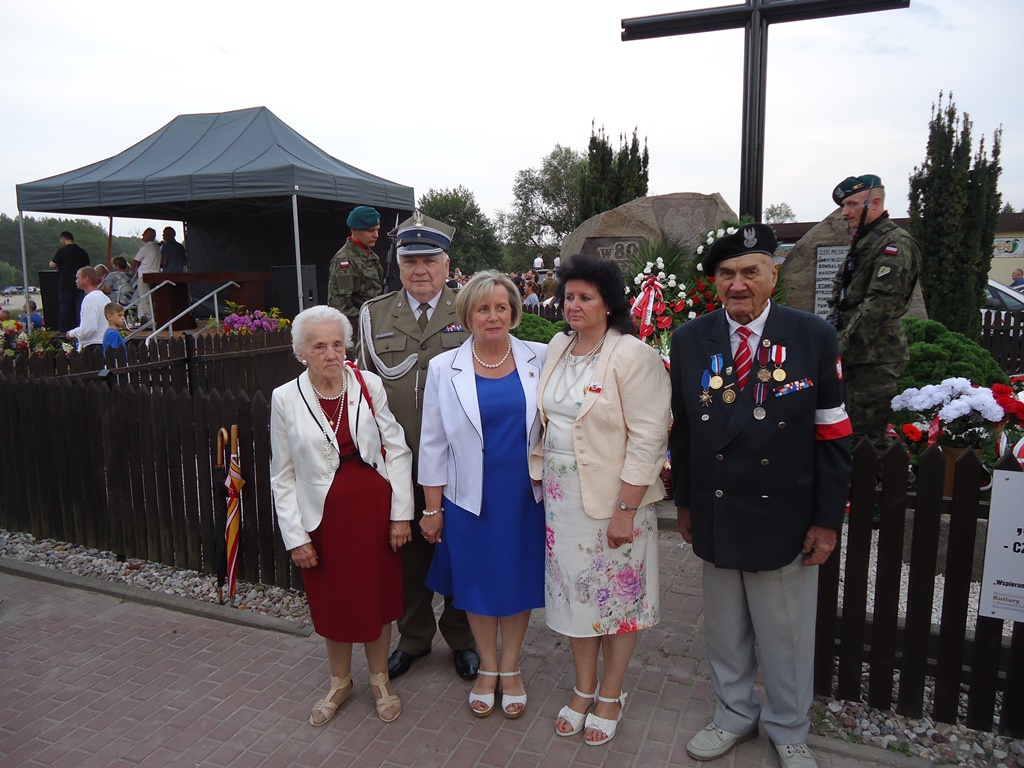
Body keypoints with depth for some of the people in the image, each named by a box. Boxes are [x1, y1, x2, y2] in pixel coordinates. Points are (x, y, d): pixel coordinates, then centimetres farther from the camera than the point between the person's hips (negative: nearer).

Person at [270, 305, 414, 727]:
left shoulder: (369, 385, -7)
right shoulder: (285, 399, -6)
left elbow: (397, 450, -2)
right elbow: (283, 475, 0)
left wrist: (401, 512, -5)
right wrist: (295, 535, -3)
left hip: (374, 508, 0)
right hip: (324, 515, 0)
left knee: (378, 595, 13)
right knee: (332, 601, 15)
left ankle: (379, 679, 37)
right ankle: (339, 682, 40)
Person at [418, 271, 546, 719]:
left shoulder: (539, 360, -3)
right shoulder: (444, 369, -4)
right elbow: (433, 442, 0)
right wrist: (432, 508, 1)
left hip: (525, 495, 1)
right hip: (471, 498, 0)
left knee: (519, 580, 13)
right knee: (478, 581, 13)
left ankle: (510, 668, 36)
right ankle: (487, 668, 37)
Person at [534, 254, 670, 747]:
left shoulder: (633, 355, -15)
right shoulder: (558, 347, 5)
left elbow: (647, 438, -18)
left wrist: (625, 510, -19)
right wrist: (545, 477, 9)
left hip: (614, 499, -6)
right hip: (562, 494, 6)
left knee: (618, 595, 11)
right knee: (575, 590, 17)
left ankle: (610, 695, 32)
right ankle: (583, 688, 37)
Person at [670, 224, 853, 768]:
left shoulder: (814, 336, -8)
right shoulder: (690, 340, -2)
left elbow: (832, 434, -6)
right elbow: (682, 430, 4)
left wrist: (828, 519, -6)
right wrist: (684, 502, 7)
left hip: (785, 518, -2)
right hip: (715, 514, 2)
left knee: (786, 635, 14)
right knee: (725, 630, 19)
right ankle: (734, 715, 43)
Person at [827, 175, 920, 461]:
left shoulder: (894, 244, -11)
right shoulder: (861, 242, 19)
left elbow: (880, 303, -20)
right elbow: (840, 294, 24)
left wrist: (843, 348, -20)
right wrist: (834, 321, 7)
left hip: (875, 357, -9)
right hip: (855, 355, 9)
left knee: (870, 435, -6)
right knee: (854, 432, 17)